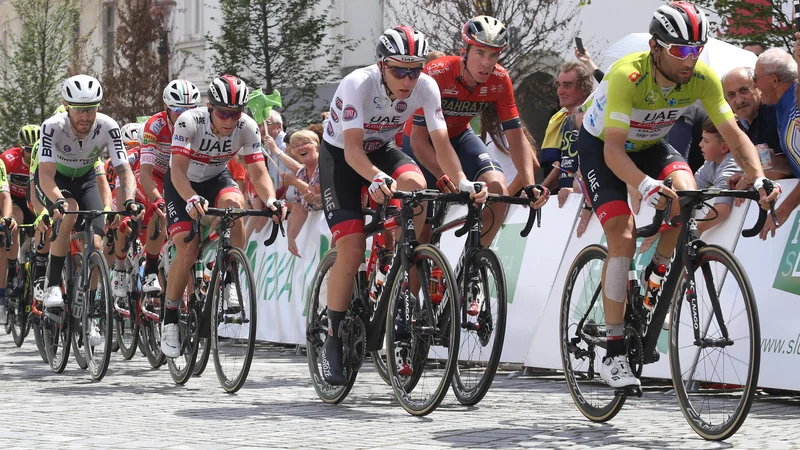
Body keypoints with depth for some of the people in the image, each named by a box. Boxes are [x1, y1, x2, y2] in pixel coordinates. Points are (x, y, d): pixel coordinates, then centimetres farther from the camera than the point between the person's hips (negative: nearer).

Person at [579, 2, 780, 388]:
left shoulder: (702, 78, -22)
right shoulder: (628, 75, -36)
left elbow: (734, 135, -18)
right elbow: (613, 150, -42)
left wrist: (759, 178, -36)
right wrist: (646, 186, -59)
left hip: (649, 145, 4)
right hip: (600, 145, -4)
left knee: (685, 193, -28)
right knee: (623, 236, -21)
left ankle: (657, 276, 1)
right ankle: (614, 355, -16)